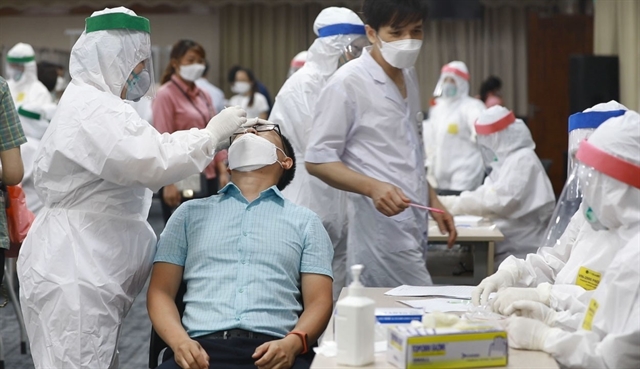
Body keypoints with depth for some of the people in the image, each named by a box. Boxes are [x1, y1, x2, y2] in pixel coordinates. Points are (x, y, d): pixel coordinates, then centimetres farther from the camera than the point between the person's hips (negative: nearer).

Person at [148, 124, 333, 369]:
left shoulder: (305, 221, 18)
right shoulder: (191, 212, 19)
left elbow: (319, 301, 9)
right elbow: (161, 291, 13)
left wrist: (292, 343, -12)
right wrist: (179, 341, -7)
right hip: (202, 348, 0)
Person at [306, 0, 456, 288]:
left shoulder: (408, 76, 15)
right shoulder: (348, 83, -9)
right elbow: (317, 160, -10)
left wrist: (432, 200, 20)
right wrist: (372, 187, -23)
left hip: (414, 228, 7)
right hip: (382, 229, -7)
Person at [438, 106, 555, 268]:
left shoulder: (523, 160, -13)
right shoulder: (506, 160, 18)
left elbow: (498, 202, -24)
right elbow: (484, 194, 10)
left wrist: (448, 204, -23)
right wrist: (442, 202, -4)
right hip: (508, 247, 8)